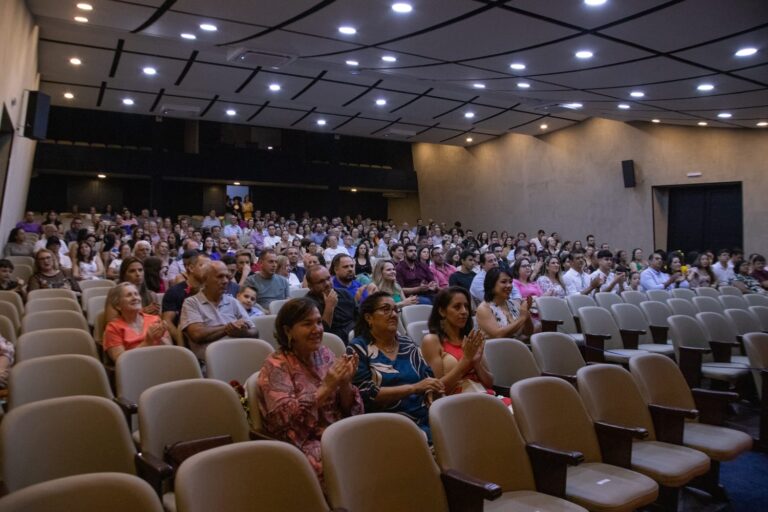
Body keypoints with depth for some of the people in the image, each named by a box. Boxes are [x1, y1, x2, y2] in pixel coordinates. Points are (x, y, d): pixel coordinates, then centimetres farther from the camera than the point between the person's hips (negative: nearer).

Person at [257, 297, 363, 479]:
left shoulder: (324, 354, 8)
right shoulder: (276, 365, -6)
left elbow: (348, 410, 9)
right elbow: (283, 416, -19)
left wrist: (345, 383, -12)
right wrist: (326, 387, -20)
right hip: (303, 443, -5)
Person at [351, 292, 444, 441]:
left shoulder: (408, 344, 17)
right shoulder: (359, 349, 1)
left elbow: (429, 378, 15)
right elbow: (367, 394, -9)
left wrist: (432, 390, -8)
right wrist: (414, 388, -15)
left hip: (424, 419, 6)